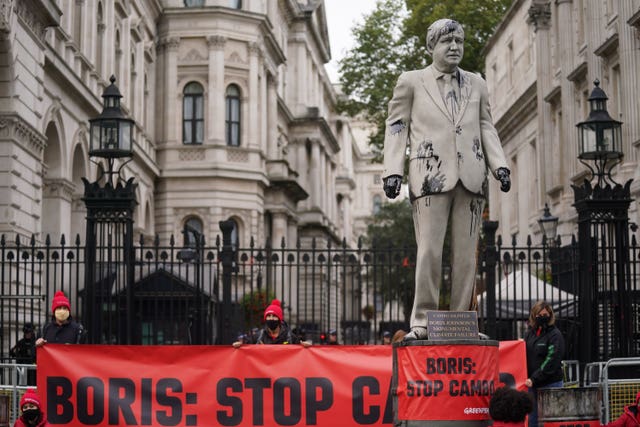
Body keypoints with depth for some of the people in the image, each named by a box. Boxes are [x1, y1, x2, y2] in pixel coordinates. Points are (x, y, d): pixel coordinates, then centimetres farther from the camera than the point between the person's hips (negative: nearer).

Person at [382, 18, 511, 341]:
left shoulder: (476, 84, 20)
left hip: (470, 178, 3)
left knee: (466, 254, 1)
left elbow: (486, 127, 20)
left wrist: (499, 164, 6)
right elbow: (396, 127, 8)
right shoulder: (411, 82, 11)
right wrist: (393, 170, -3)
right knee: (429, 251, -10)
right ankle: (421, 323, -5)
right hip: (430, 176, -3)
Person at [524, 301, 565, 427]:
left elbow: (551, 361, -13)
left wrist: (534, 379, -18)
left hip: (551, 383, -6)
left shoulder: (555, 335, -5)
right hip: (532, 384, 6)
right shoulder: (529, 333, 14)